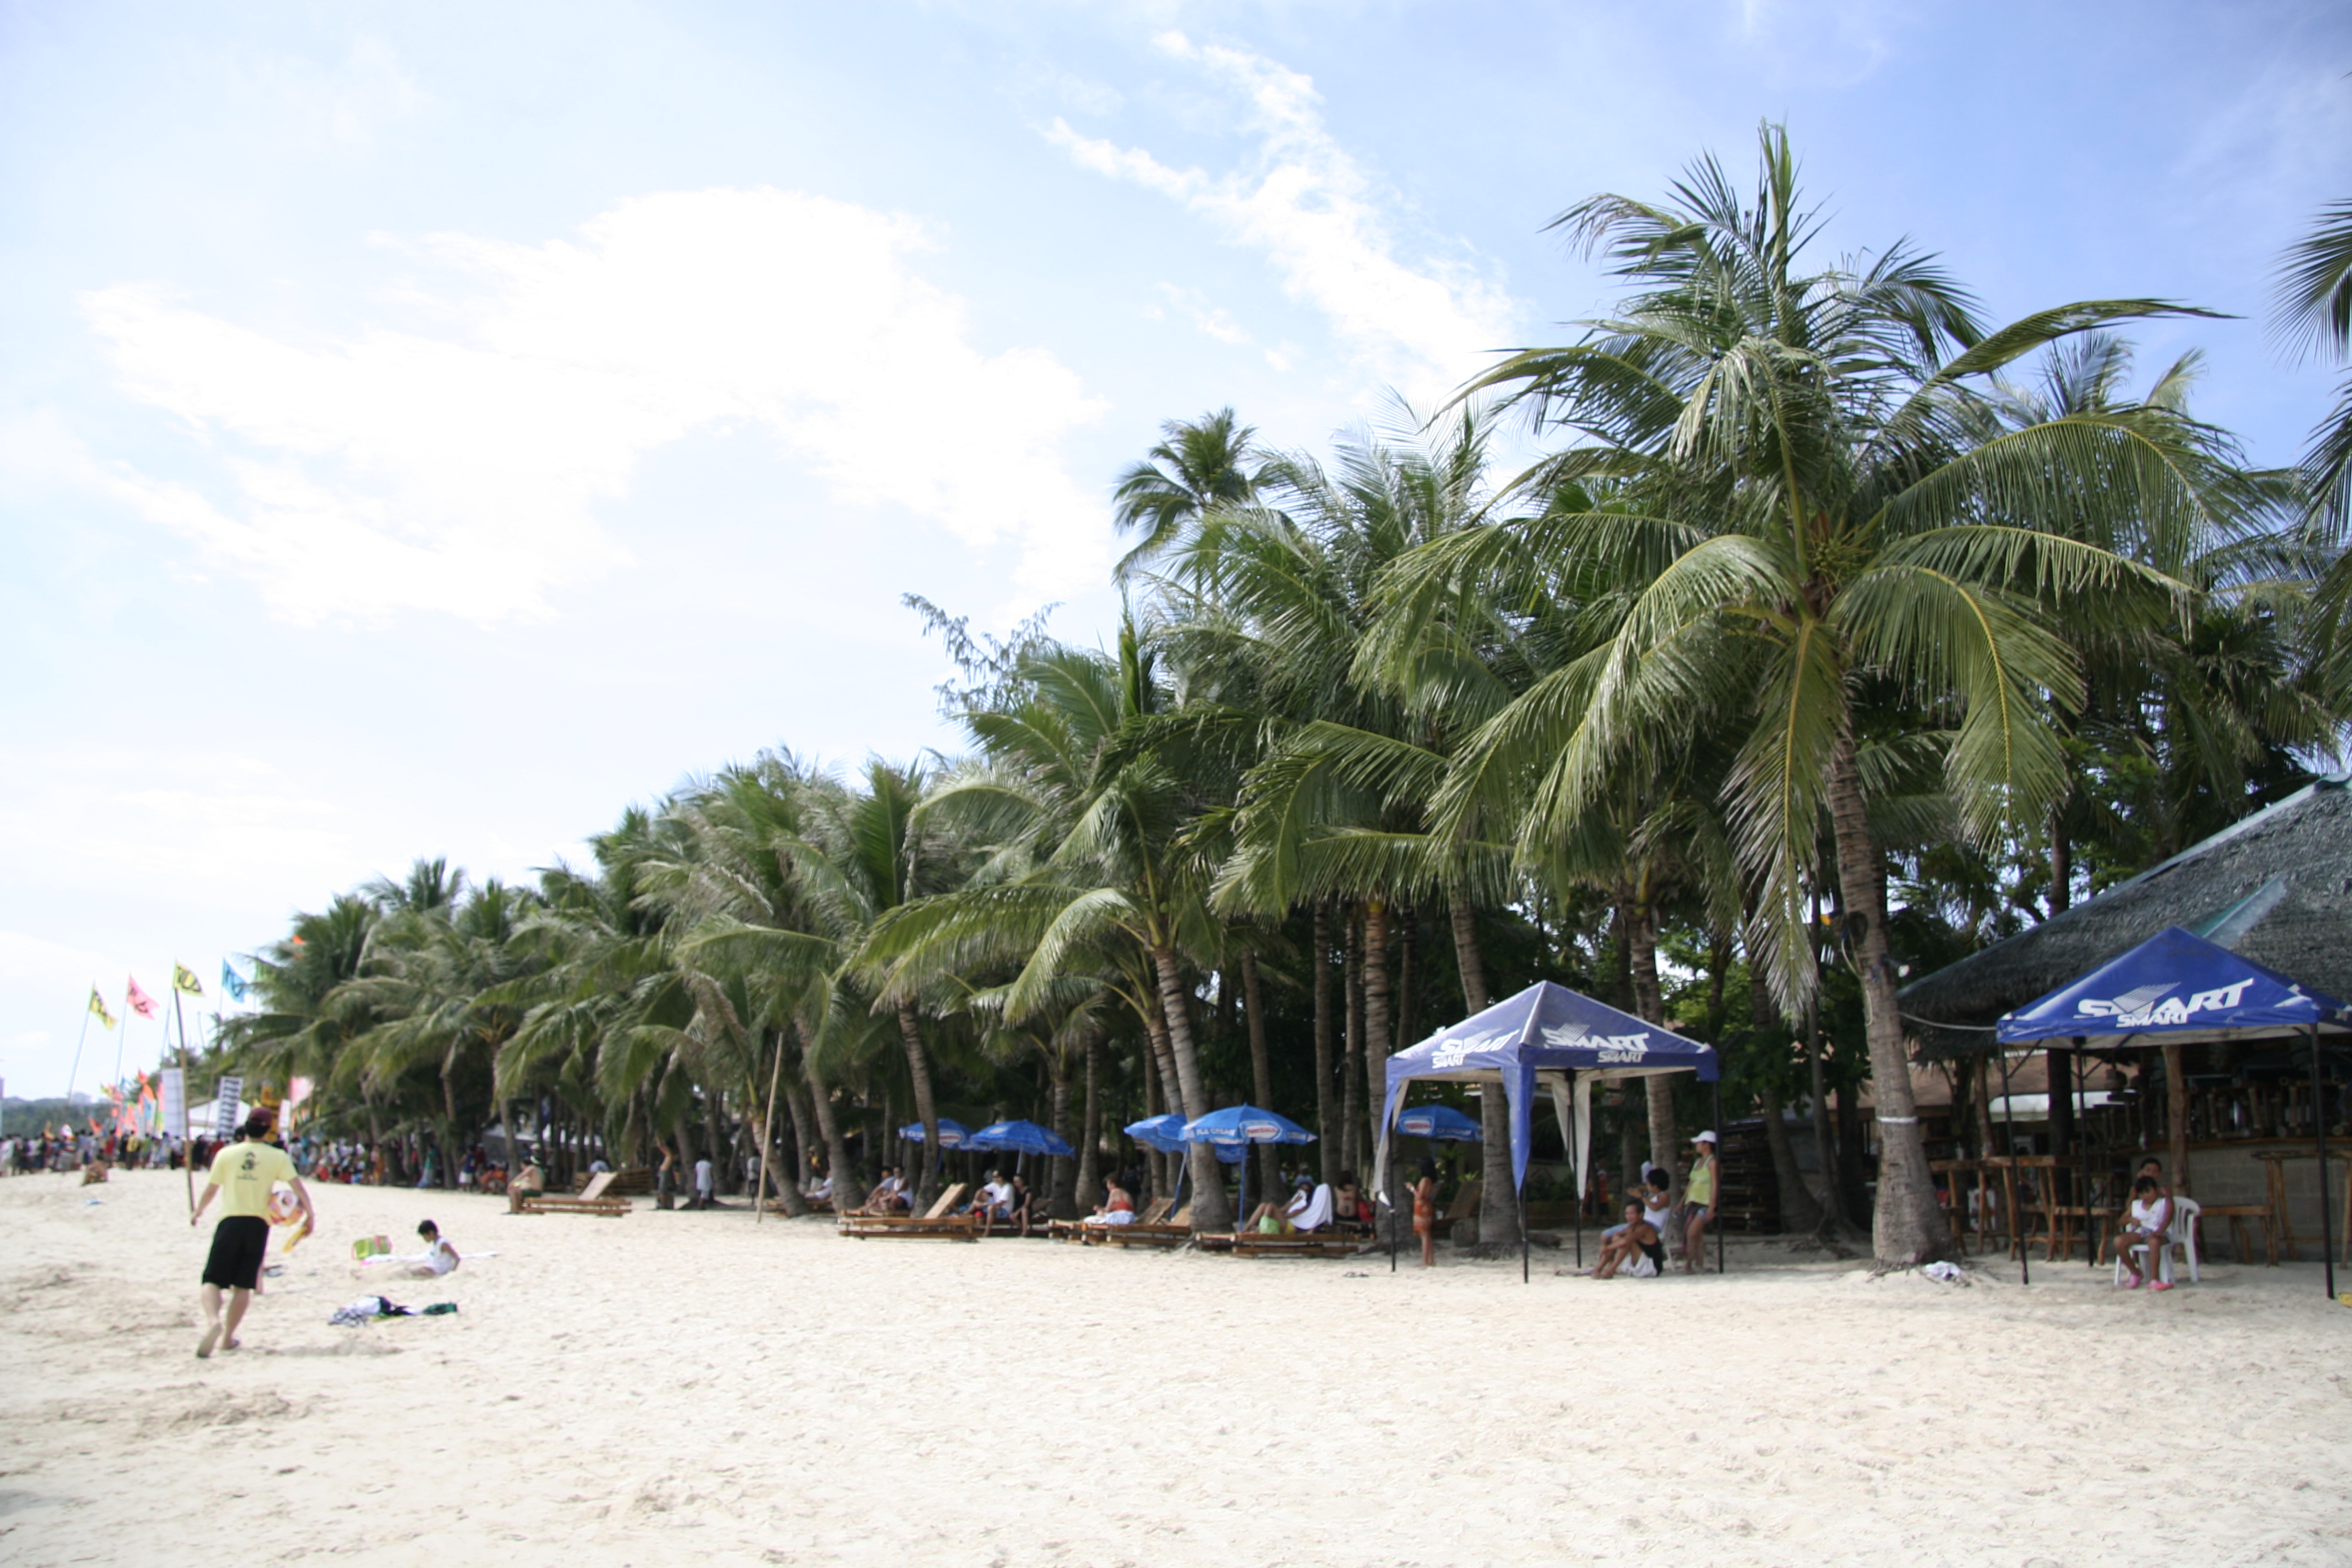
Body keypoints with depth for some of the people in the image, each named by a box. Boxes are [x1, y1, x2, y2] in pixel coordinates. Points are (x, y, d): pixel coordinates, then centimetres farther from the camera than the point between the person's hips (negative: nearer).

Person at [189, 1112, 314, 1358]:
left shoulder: (226, 1154, 4)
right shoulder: (277, 1156, 2)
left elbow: (211, 1190, 10)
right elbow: (298, 1185, -5)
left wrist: (198, 1213, 27)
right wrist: (310, 1213, 3)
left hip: (229, 1222, 0)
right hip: (258, 1224, 0)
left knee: (212, 1280, 2)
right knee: (243, 1285, 10)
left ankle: (213, 1321, -24)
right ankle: (228, 1337, 12)